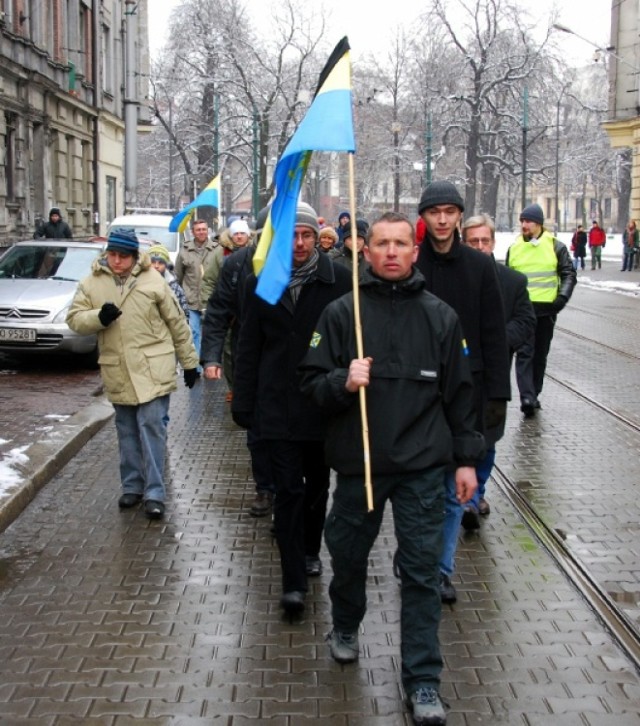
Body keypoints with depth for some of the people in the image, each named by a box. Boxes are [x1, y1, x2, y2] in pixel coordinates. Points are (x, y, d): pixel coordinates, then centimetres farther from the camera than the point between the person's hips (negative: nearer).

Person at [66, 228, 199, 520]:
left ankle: (155, 493, -1)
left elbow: (177, 323, 1)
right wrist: (98, 317, -20)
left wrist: (189, 361, 5)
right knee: (127, 431, 13)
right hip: (118, 373, 3)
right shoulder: (92, 283, 3)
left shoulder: (152, 281, -4)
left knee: (152, 427, -6)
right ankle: (132, 485, 26)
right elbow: (74, 318, 2)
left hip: (152, 369, -3)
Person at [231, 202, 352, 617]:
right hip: (279, 406, 0)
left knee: (317, 485, 17)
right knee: (289, 490, -4)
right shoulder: (261, 285, 2)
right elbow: (249, 349, 5)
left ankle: (310, 551, 38)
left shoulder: (340, 281, -5)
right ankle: (294, 582, -1)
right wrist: (244, 403, 3)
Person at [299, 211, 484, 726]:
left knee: (422, 571, 2)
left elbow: (459, 393, 7)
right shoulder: (341, 312, -1)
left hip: (423, 464, 0)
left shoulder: (441, 316, 3)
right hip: (357, 460, 0)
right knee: (349, 554, 17)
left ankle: (423, 681, 12)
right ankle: (346, 627, 47)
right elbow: (312, 380, -1)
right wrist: (343, 382, -22)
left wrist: (466, 459, 6)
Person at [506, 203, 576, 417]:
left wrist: (562, 297, -11)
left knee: (540, 354, 9)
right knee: (524, 353, -10)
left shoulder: (556, 247, 1)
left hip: (546, 309, 0)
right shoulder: (514, 248, 7)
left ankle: (533, 395, 20)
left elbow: (569, 274, 3)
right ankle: (527, 398, -16)